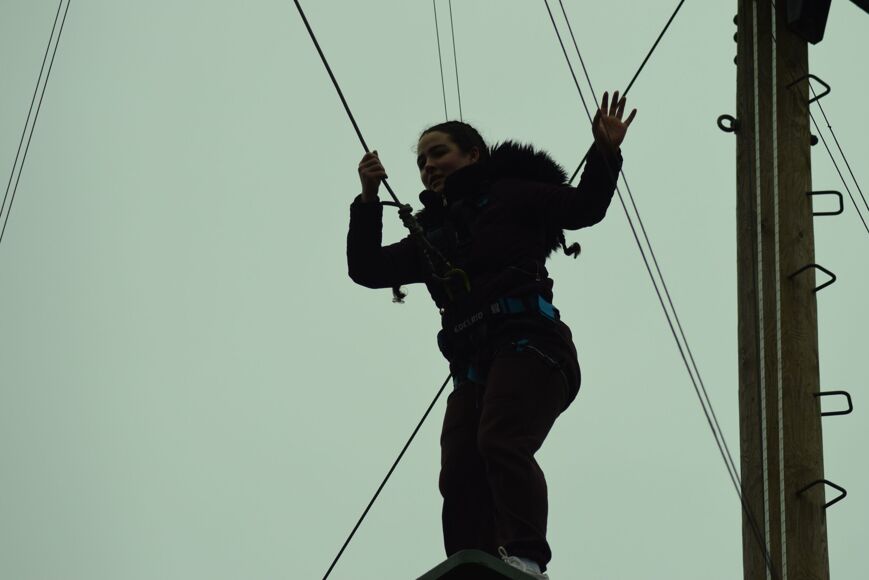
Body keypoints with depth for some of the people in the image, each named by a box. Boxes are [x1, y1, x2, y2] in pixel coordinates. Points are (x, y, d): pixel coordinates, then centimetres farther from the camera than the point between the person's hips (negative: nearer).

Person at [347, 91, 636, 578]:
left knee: (500, 443, -28)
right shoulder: (432, 234, 28)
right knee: (460, 478, -10)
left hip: (527, 346, -6)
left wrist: (605, 154, -11)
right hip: (473, 368, 7)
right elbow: (367, 269, 26)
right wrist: (368, 200, 18)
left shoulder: (506, 195, 12)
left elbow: (583, 208, 3)